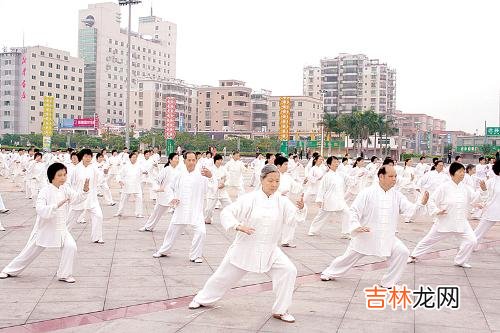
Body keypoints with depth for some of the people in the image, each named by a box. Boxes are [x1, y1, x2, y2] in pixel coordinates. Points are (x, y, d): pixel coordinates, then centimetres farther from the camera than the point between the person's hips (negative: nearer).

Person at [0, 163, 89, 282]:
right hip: (44, 228, -3)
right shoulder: (45, 191, -19)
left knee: (71, 246, -18)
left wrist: (85, 190, -31)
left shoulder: (65, 189, -3)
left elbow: (77, 198, -13)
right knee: (30, 252, 10)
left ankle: (64, 274, -1)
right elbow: (41, 210, -28)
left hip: (61, 228, 4)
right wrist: (57, 205, -38)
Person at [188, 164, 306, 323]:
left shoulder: (282, 201, -7)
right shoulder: (250, 198, -14)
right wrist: (239, 226, -28)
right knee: (225, 275, 13)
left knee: (288, 270, -16)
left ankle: (280, 310, 2)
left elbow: (294, 218, -17)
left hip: (270, 250, 2)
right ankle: (202, 298, 41)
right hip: (245, 248, -2)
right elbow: (226, 213, -13)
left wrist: (300, 208, -37)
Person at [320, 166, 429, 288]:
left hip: (387, 238, 3)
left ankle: (389, 282, 2)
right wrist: (357, 227, -25)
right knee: (350, 257, 11)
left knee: (402, 252, -16)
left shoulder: (397, 195, -1)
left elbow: (410, 209, -8)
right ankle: (330, 273, 40)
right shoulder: (367, 193, -13)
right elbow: (354, 211, -12)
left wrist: (422, 204, -26)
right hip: (365, 236, -3)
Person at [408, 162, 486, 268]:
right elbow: (432, 201, -7)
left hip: (461, 222, 4)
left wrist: (483, 190, -7)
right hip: (445, 222, -4)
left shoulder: (465, 188, 2)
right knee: (430, 239, 8)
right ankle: (414, 255, 29)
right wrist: (436, 211, -19)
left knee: (471, 240, -9)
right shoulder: (444, 187, -13)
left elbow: (474, 198, 7)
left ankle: (460, 261, 13)